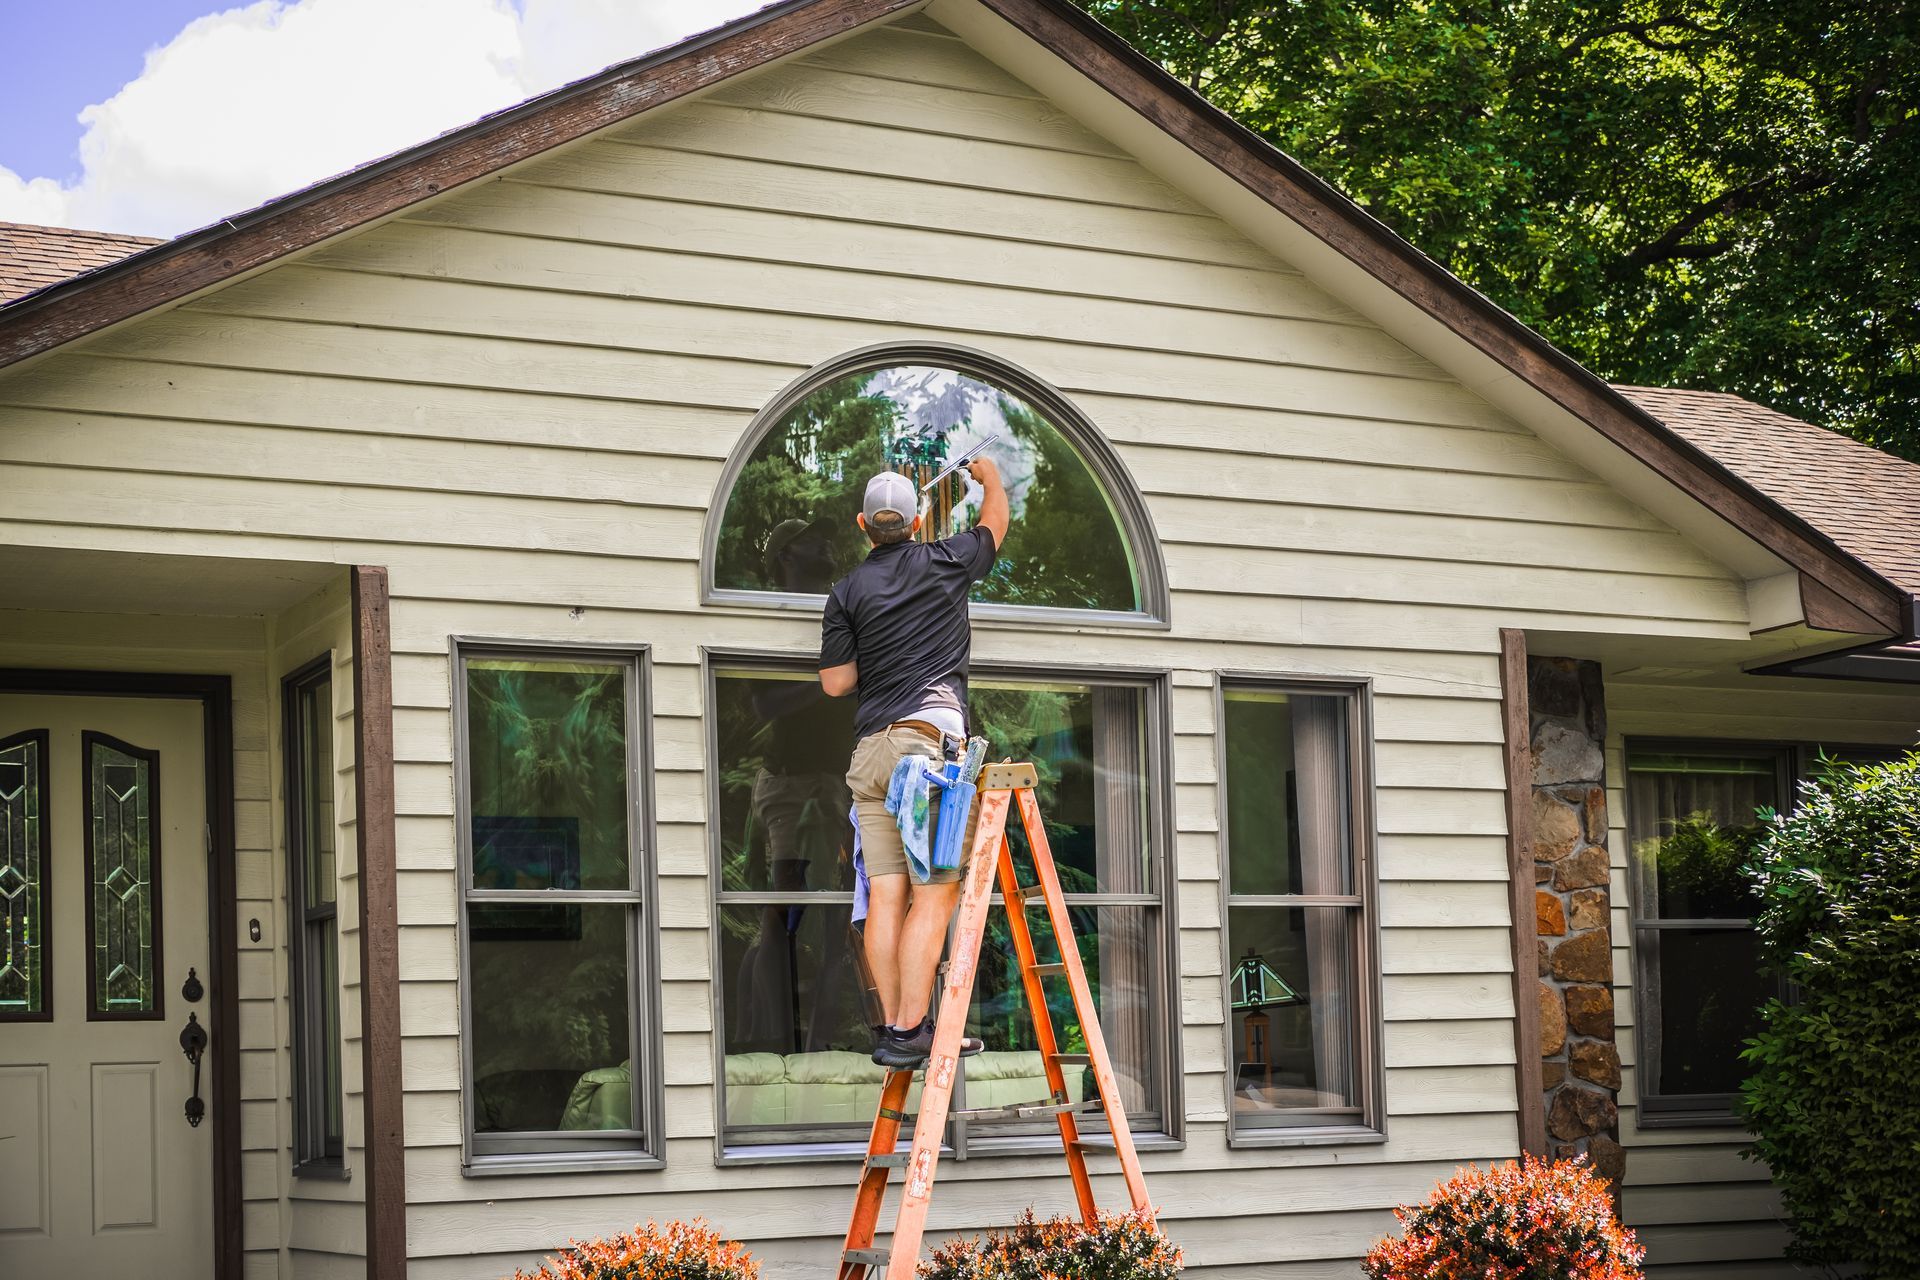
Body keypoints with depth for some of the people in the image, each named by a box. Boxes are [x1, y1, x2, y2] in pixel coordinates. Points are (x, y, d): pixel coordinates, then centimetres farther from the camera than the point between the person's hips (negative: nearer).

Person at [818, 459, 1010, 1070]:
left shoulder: (848, 591, 8)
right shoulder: (944, 563, 5)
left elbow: (835, 681, 8)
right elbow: (995, 523, 26)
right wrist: (989, 475, 45)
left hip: (871, 748, 4)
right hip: (934, 736, -4)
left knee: (886, 893, 2)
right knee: (934, 893, -7)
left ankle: (893, 1027, 1)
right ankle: (910, 1029, -13)